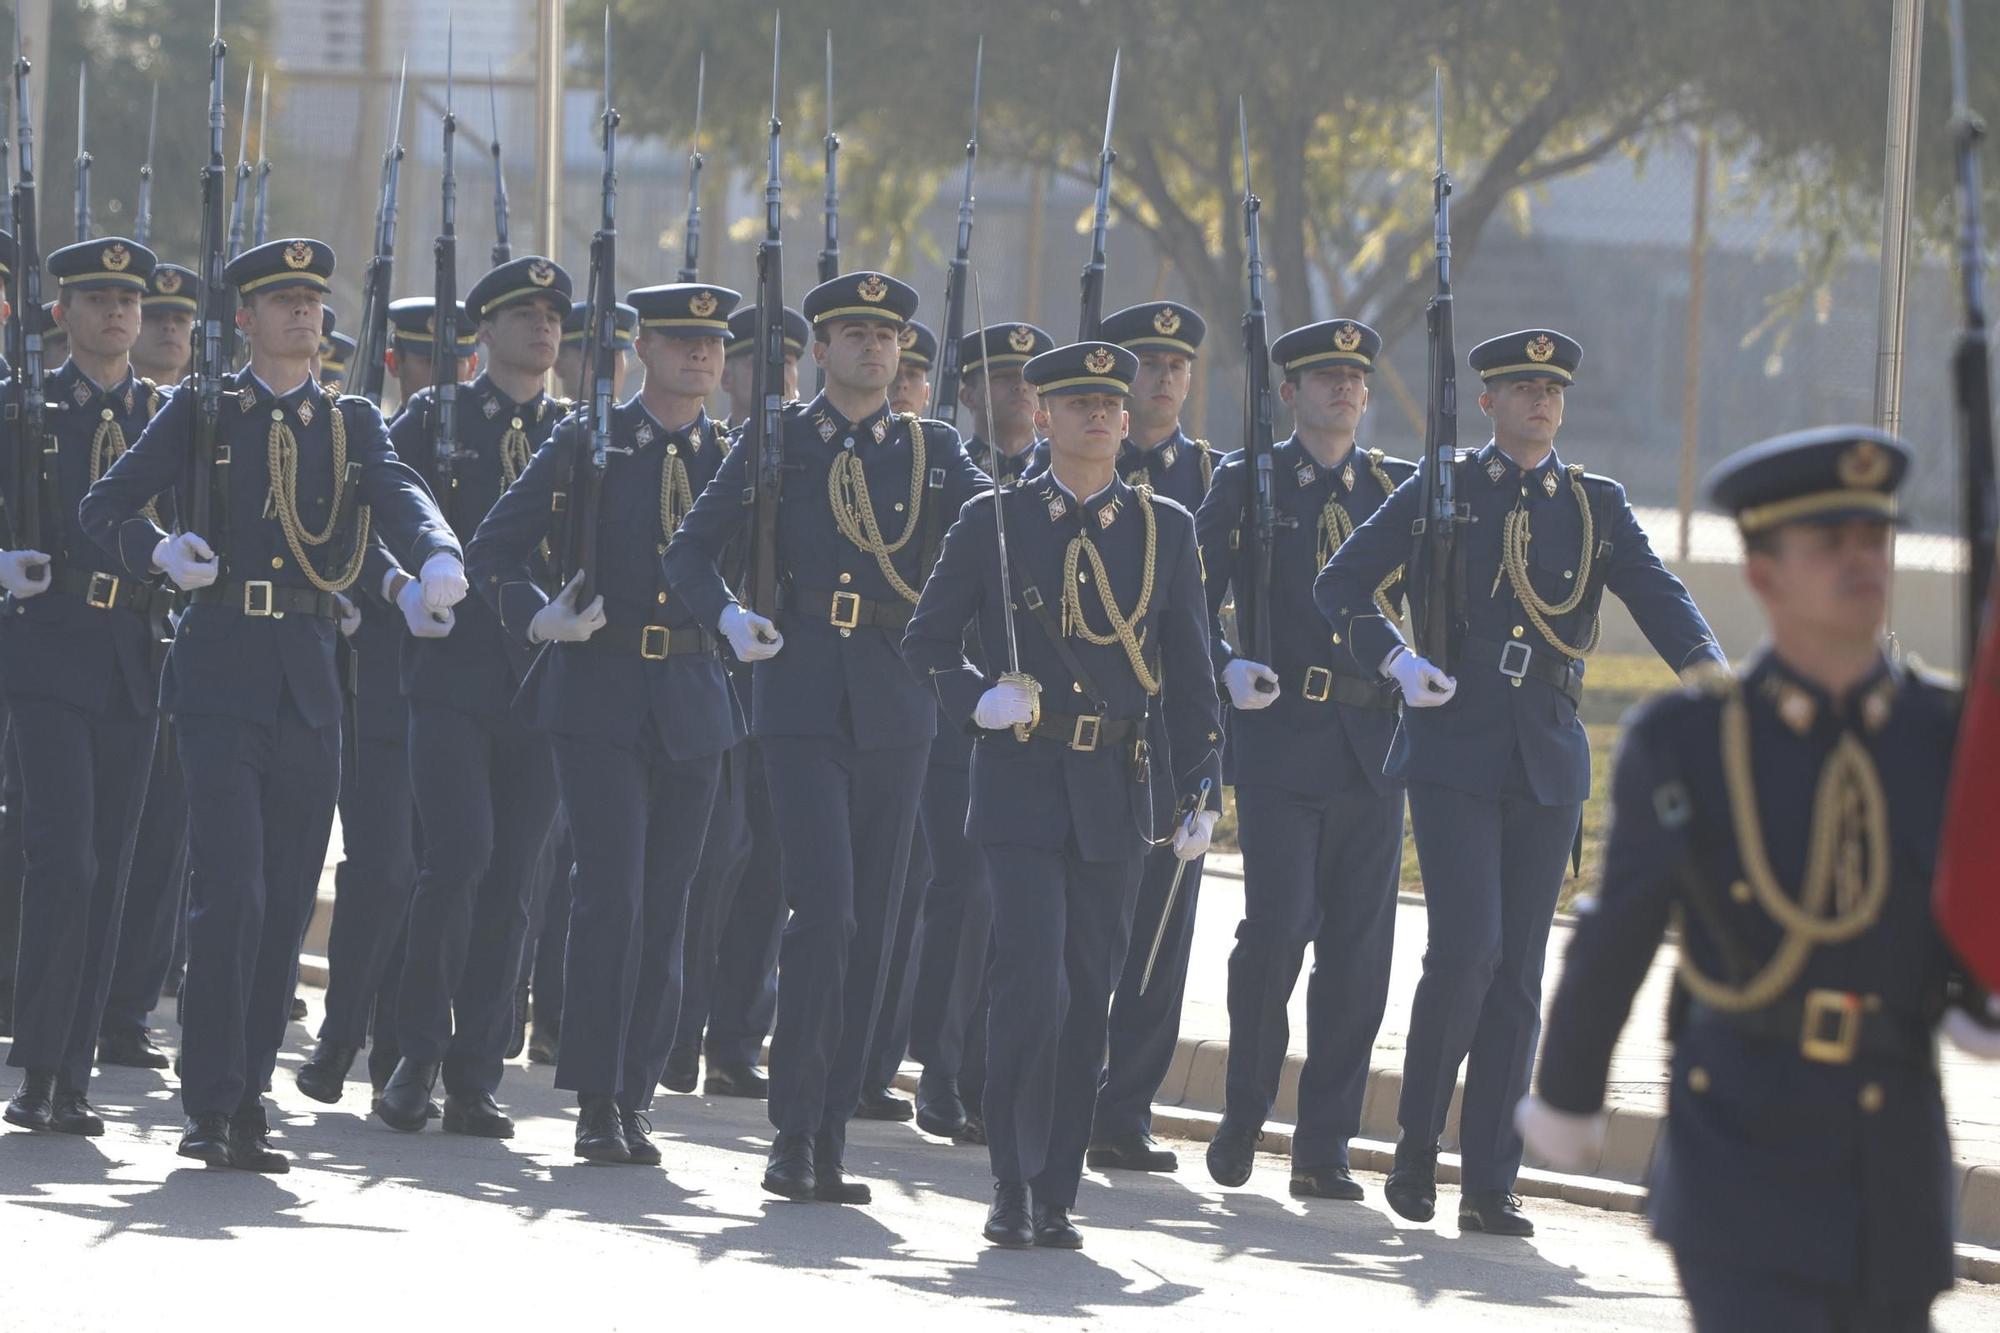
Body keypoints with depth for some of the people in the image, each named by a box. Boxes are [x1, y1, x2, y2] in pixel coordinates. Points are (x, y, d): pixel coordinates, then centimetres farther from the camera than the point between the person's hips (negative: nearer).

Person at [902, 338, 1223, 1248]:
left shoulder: (1166, 530, 9)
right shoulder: (992, 521, 3)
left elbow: (1189, 671, 10)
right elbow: (927, 641, 8)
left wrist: (1201, 794, 4)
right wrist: (979, 698, -12)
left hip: (1118, 795, 2)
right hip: (1022, 788, -2)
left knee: (1086, 999, 4)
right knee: (1031, 987, -12)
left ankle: (1056, 1196, 11)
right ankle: (1012, 1185, -3)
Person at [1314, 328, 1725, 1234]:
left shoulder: (1596, 505, 11)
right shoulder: (1440, 492, 4)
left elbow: (1658, 596, 0)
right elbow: (1340, 584, 6)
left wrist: (1704, 669, -20)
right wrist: (1396, 661, -11)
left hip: (1549, 761, 3)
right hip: (1454, 755, -3)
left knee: (1519, 972, 2)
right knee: (1468, 947, -15)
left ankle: (1491, 1185, 4)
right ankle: (1415, 1149, 2)